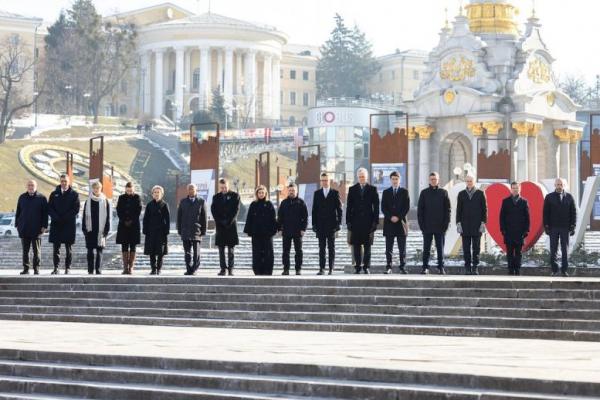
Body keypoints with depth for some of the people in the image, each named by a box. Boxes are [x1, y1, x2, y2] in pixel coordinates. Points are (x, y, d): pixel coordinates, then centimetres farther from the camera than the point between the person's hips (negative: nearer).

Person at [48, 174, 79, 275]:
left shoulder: (74, 194, 3)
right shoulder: (54, 194, 10)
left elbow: (76, 209, -4)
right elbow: (49, 208, 4)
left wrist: (65, 218, -12)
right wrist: (56, 218, -11)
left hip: (69, 224, -2)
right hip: (56, 224, 2)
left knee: (69, 248, 1)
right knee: (56, 247, 1)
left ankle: (67, 268, 5)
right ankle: (56, 268, 4)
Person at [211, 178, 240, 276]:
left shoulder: (235, 196, 5)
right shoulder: (216, 197, 11)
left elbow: (236, 210, -2)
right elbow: (213, 211, 4)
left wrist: (229, 222, -10)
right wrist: (221, 222, -8)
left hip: (231, 225, -2)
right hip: (220, 226, 2)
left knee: (231, 250, -2)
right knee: (221, 249, 0)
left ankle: (230, 269, -1)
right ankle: (223, 269, 2)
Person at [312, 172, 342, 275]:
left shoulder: (335, 193, 4)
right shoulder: (317, 193, 9)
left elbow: (339, 209, 2)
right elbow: (314, 210, 8)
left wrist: (339, 223, -6)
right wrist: (314, 224, 1)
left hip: (331, 224, -1)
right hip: (320, 225, 1)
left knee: (331, 248, 2)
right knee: (321, 248, 0)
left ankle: (331, 268, 4)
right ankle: (322, 269, -1)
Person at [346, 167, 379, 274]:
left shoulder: (372, 189, 5)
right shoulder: (352, 189, 7)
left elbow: (376, 206, 3)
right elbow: (349, 206, 6)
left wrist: (375, 221, -4)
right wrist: (348, 221, -1)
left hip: (368, 221, -1)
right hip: (356, 221, 1)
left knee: (367, 245, 1)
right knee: (356, 245, 0)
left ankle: (366, 266, 6)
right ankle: (357, 266, 6)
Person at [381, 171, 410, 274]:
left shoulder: (404, 192, 8)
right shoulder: (386, 192, 10)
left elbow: (407, 207, 1)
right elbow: (383, 208, 3)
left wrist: (398, 217, -10)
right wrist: (391, 217, -11)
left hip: (401, 222, -1)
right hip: (389, 223, 1)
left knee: (402, 248, 0)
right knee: (389, 248, 0)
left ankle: (402, 267, 2)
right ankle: (388, 267, 1)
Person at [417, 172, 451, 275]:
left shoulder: (443, 192, 4)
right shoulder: (424, 193, 5)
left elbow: (447, 209, 3)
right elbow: (420, 209, 4)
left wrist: (446, 224, -5)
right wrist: (421, 224, -4)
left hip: (440, 227, 0)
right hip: (427, 226, 0)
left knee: (440, 248, 4)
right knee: (426, 248, 3)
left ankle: (441, 267, 9)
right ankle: (425, 267, 8)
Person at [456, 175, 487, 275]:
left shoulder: (480, 193, 4)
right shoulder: (461, 194, 8)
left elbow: (484, 209, 3)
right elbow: (458, 210, 7)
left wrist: (483, 223, -6)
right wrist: (458, 223, -2)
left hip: (477, 226, -1)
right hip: (465, 225, 1)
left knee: (476, 247, -1)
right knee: (466, 248, 0)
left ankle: (475, 268, 3)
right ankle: (467, 268, 4)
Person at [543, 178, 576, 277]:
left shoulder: (569, 197, 5)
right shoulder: (549, 197, 3)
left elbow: (573, 212, 5)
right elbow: (545, 213, 2)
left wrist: (573, 226, -2)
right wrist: (546, 226, -5)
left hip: (565, 228, 1)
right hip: (553, 228, 0)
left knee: (565, 250, 2)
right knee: (553, 250, 0)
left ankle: (564, 270, 6)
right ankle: (555, 270, 5)